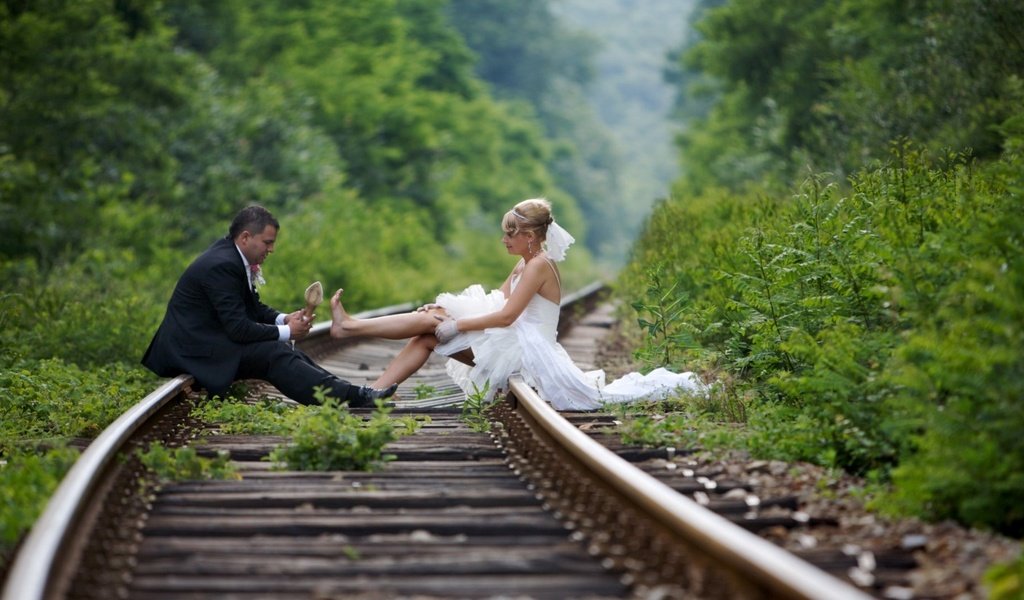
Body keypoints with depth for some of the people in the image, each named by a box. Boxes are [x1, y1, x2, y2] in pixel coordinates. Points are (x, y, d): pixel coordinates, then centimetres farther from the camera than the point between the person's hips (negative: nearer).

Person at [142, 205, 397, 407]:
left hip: (213, 340, 10)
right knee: (275, 355, -23)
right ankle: (350, 398, -31)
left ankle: (347, 391, -11)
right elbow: (238, 329, -25)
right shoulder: (221, 265, -22)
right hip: (195, 351, -10)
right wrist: (286, 331, -14)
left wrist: (284, 319, -2)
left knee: (289, 354, 0)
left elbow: (253, 307, 18)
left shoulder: (232, 257, 9)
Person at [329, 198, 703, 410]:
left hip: (525, 349, -10)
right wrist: (445, 310, 2)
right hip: (512, 346, 10)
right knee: (428, 333, -2)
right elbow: (493, 303, 14)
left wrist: (453, 325, -18)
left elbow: (505, 316, -20)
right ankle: (375, 393, -10)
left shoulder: (540, 265, -13)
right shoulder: (523, 267, 18)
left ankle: (350, 326, -9)